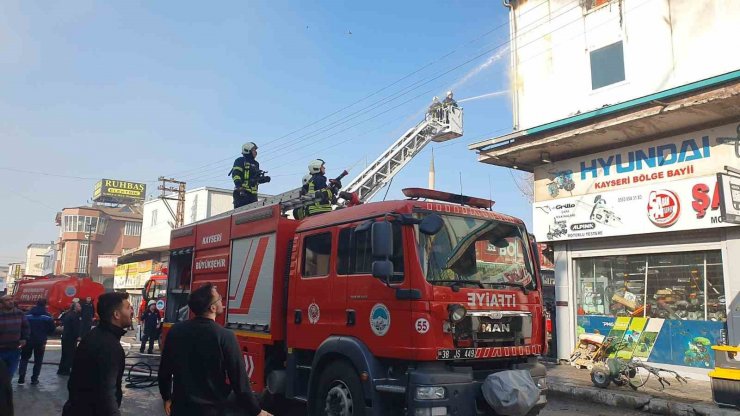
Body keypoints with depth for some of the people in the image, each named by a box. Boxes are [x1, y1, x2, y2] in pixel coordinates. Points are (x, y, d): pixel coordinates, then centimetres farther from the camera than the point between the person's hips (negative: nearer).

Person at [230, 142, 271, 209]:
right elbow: (235, 174, -11)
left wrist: (264, 179, 6)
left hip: (253, 193, 8)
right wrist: (239, 185, -26)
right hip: (242, 193, -8)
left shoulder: (256, 164, 25)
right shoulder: (240, 161, 2)